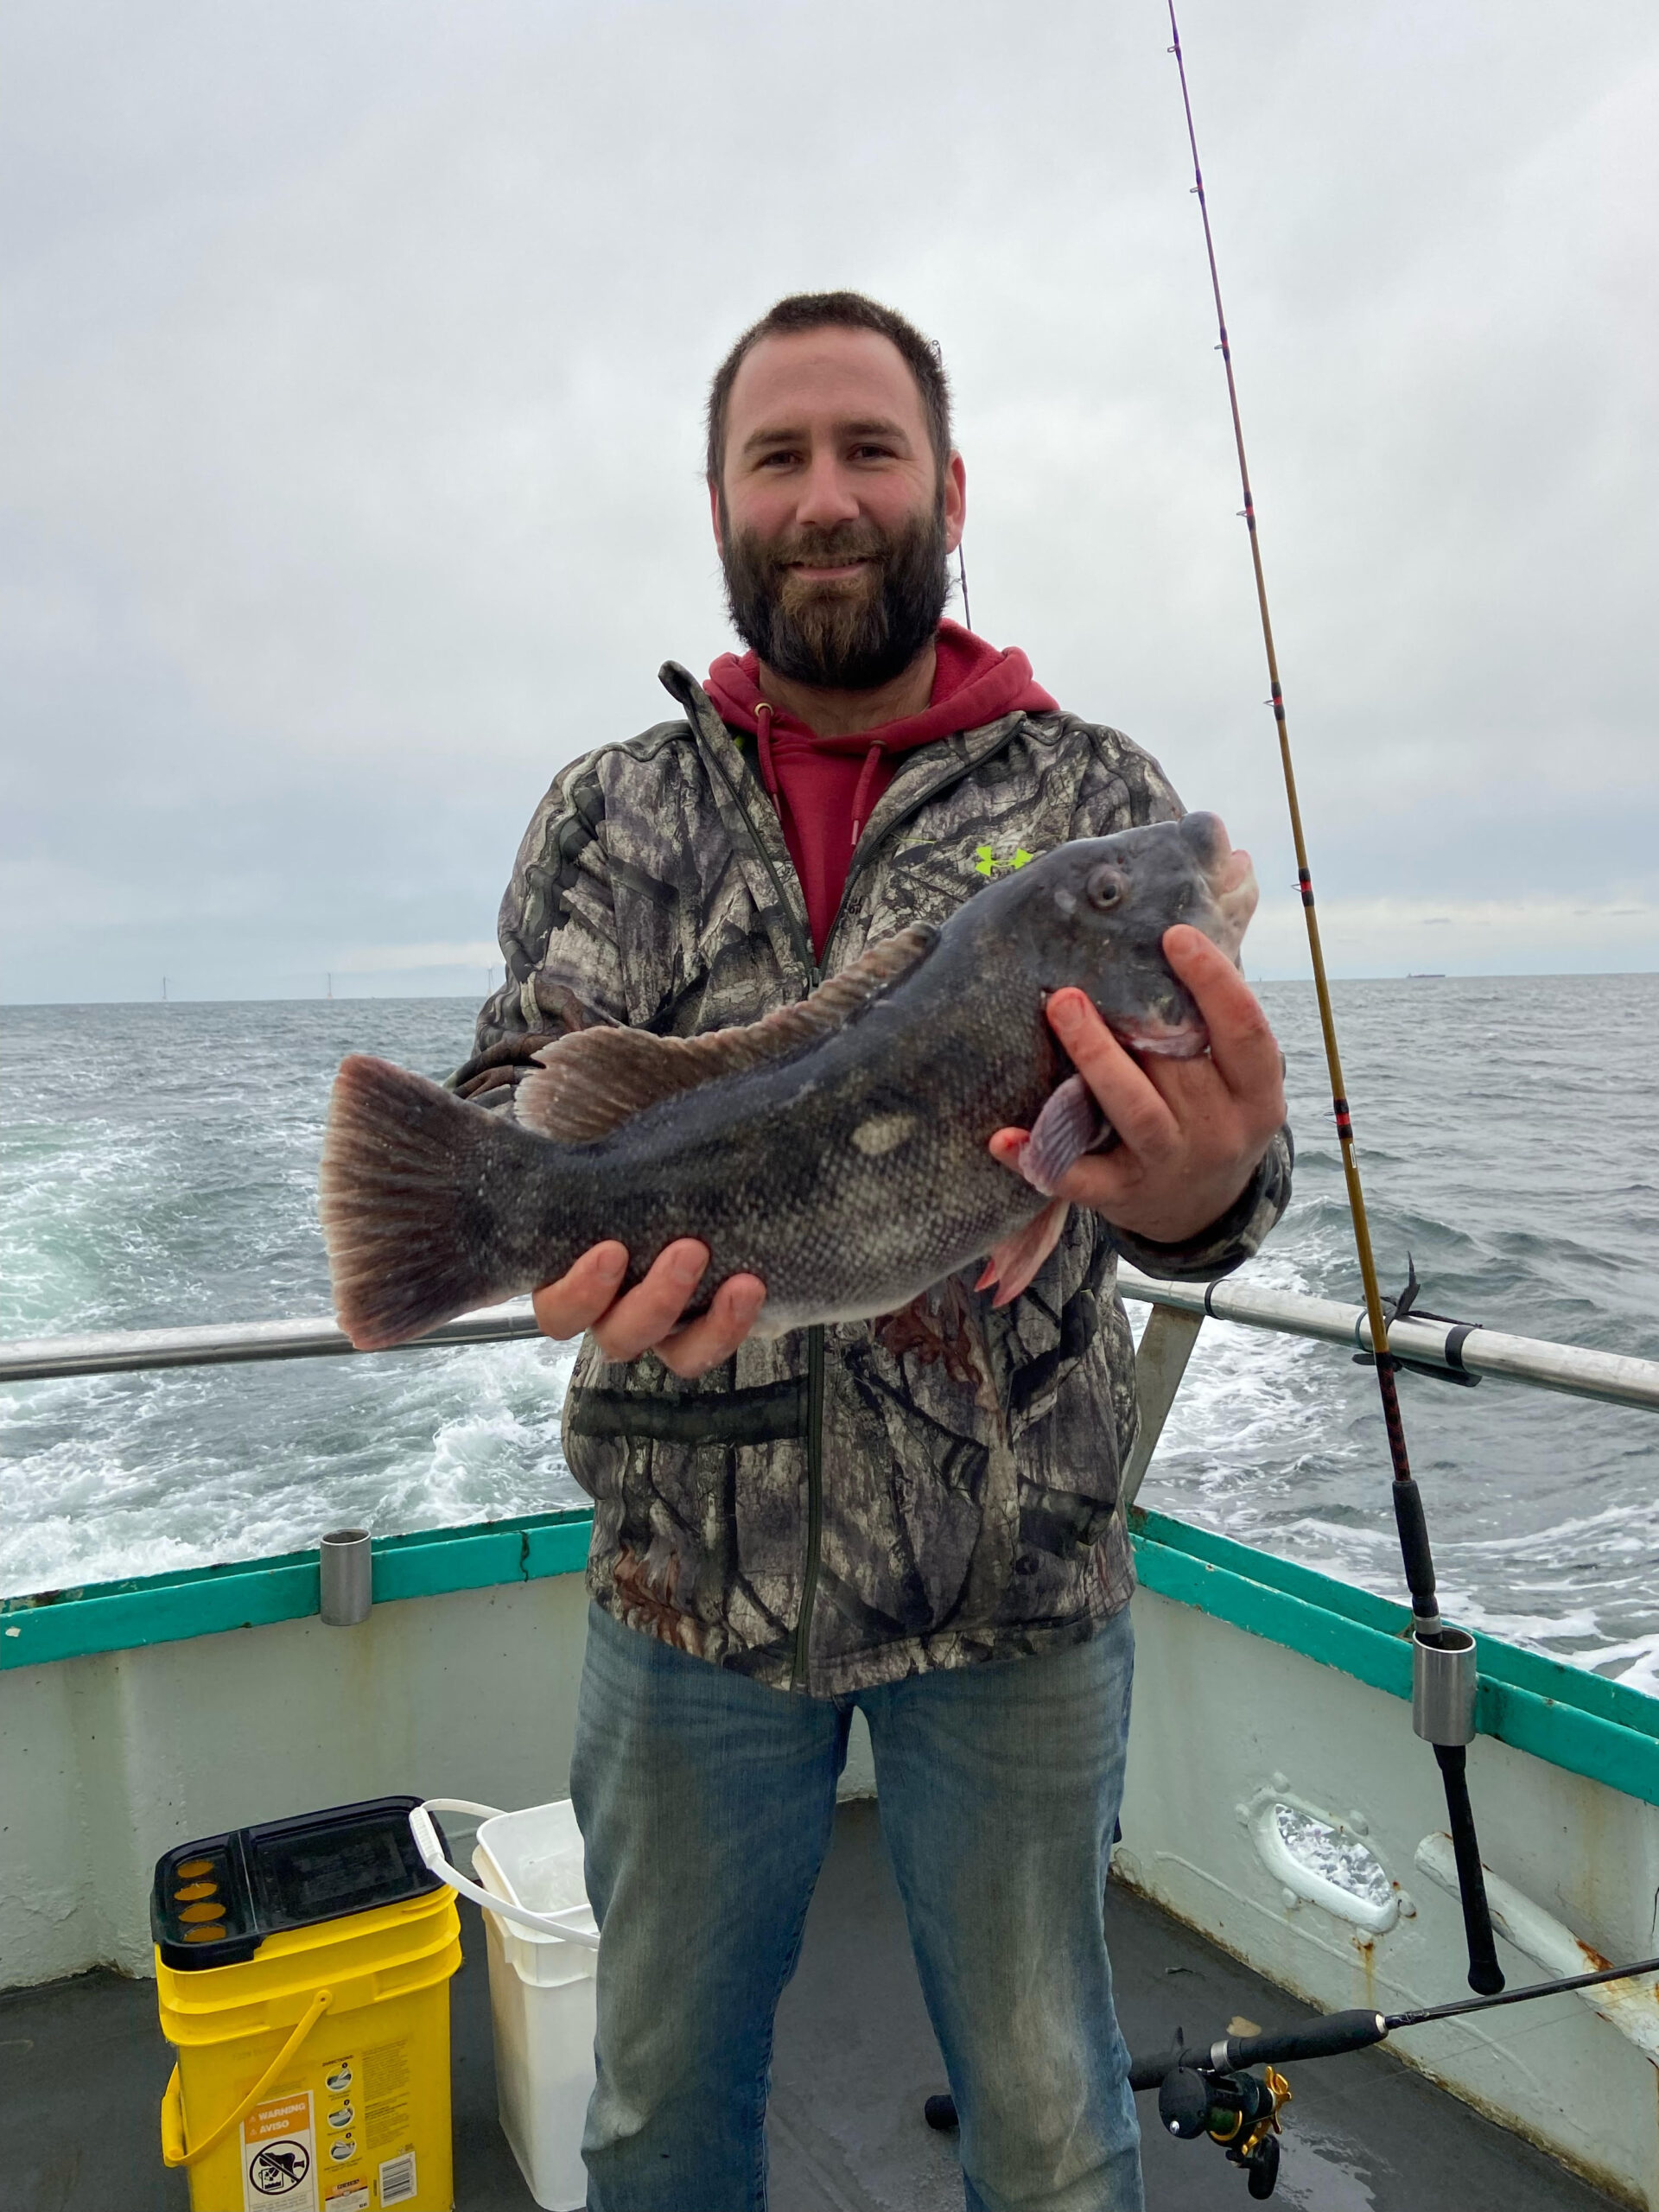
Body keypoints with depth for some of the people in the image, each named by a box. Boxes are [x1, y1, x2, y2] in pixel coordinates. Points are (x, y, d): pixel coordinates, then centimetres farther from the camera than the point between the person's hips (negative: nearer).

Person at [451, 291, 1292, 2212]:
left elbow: (1201, 1121, -11)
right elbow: (525, 1080, -7)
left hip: (1015, 1580, -1)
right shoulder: (616, 809, 4)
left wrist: (1194, 1183, -36)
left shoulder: (1093, 795, -1)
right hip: (687, 1570, 2)